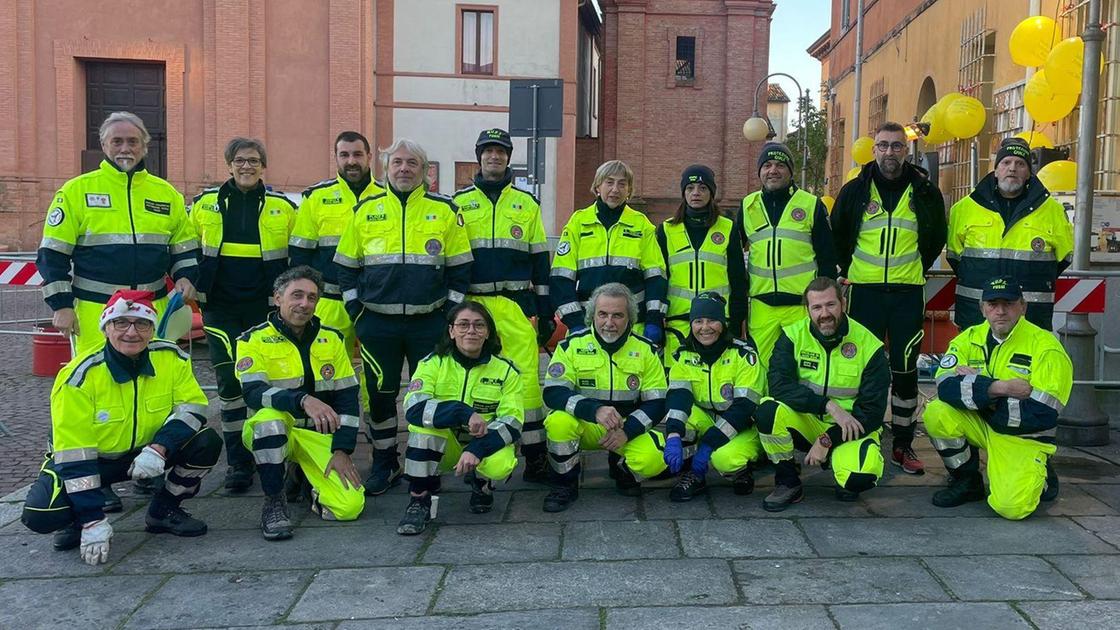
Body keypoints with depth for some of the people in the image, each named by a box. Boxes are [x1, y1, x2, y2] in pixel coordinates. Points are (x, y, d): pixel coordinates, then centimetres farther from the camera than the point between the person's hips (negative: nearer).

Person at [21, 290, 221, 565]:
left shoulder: (171, 357, -15)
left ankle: (163, 511, 4)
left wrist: (158, 448, -34)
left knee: (207, 443, -20)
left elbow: (192, 406, -14)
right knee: (41, 514, -27)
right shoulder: (81, 375, -24)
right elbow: (73, 453, -25)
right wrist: (93, 521, -29)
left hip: (147, 452, 3)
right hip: (88, 458, -3)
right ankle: (76, 523, 11)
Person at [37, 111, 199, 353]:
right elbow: (53, 254, 2)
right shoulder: (77, 190, 2)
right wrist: (62, 305, -5)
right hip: (95, 312, -3)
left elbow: (185, 248, 19)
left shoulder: (166, 193, 11)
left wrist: (185, 277, -1)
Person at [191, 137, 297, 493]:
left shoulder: (283, 207, 4)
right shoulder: (205, 204, 7)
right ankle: (238, 461, 8)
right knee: (229, 381, -1)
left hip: (267, 307, 0)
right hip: (221, 308, 1)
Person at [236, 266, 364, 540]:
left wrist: (342, 450, -6)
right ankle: (274, 503, -18)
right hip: (270, 433, -3)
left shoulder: (332, 339, 5)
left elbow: (348, 397, 3)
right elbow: (253, 392, -23)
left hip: (318, 435, 3)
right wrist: (303, 400, -40)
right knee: (270, 418, -39)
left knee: (350, 506, -15)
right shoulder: (254, 340, -6)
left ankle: (304, 475, 20)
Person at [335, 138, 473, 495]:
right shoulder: (366, 210, 7)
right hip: (377, 324, 1)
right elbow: (347, 266, 11)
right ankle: (384, 464, 22)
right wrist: (355, 311, 3)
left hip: (429, 323, -1)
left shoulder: (445, 210, 4)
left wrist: (450, 313, -1)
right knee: (380, 394, 8)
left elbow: (460, 268, 5)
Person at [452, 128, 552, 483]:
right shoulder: (459, 203, 11)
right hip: (472, 304, 0)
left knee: (526, 375, -6)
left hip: (516, 306, 0)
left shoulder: (527, 204, 13)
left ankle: (535, 456, 1)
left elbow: (540, 260, 12)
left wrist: (546, 311, 7)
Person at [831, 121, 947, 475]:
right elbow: (837, 236, 14)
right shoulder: (855, 190, 3)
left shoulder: (925, 192, 3)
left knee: (905, 368, 3)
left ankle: (903, 445, 13)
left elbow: (936, 238, 16)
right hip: (865, 290, 0)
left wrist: (918, 269, 12)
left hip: (908, 292, 0)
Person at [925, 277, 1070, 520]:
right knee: (937, 413, -23)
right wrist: (1001, 387, -30)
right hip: (981, 425, 4)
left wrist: (976, 385, -20)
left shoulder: (1046, 347, -14)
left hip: (1024, 438, -4)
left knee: (1010, 506, -24)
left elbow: (1043, 415, -22)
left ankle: (1040, 478, 13)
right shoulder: (970, 338, -2)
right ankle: (966, 481, 1)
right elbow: (945, 387, -17)